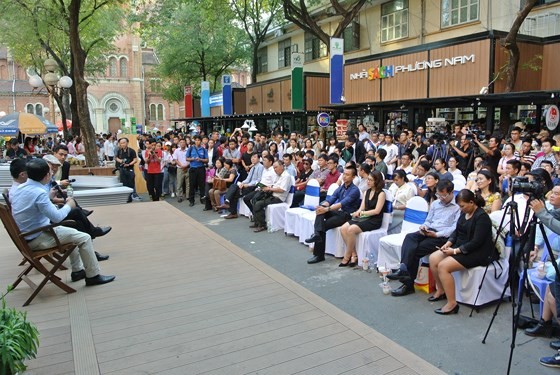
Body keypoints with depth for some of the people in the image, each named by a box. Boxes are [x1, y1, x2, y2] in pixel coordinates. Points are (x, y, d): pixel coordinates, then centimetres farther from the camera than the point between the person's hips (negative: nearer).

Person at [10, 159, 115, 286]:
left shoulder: (19, 188, 1)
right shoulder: (39, 193, -26)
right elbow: (57, 217, -24)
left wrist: (48, 196, 19)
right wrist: (69, 205, -7)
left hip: (26, 236, 10)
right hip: (38, 239, -9)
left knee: (72, 232, 25)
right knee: (84, 238, -3)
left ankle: (77, 270, 30)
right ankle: (93, 275, 7)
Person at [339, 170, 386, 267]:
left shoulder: (381, 194, -4)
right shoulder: (367, 192, 18)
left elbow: (377, 211, -12)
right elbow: (362, 207, 13)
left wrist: (362, 213, -12)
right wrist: (358, 212, -10)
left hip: (374, 221, -7)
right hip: (364, 218, 7)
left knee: (351, 229, -29)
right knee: (343, 228, -18)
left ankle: (347, 257, -14)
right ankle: (354, 254, -11)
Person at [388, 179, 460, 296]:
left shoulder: (458, 206, -1)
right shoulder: (435, 204, 23)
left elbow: (455, 228, -10)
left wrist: (437, 234, -17)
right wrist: (424, 226, 2)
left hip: (443, 236, -6)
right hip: (429, 231, 6)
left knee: (417, 249, -26)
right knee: (409, 237, -27)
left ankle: (408, 284, -23)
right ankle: (404, 269, -38)